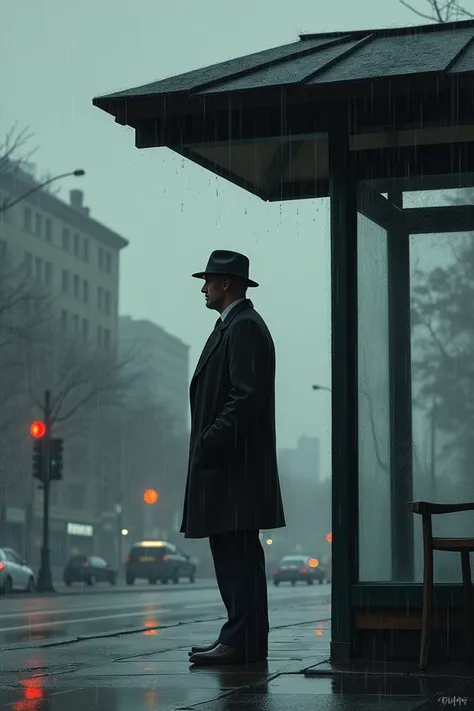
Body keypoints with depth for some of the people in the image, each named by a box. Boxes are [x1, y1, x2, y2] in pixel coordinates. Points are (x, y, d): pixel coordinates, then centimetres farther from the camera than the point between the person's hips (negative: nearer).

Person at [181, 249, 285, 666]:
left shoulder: (245, 327, -10)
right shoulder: (232, 326, 21)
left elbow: (246, 396, -19)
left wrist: (211, 442, -20)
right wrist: (208, 444, 15)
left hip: (235, 464, -11)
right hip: (225, 461, 11)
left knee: (238, 553, -10)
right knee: (233, 553, 10)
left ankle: (242, 642, -10)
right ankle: (242, 639, 14)